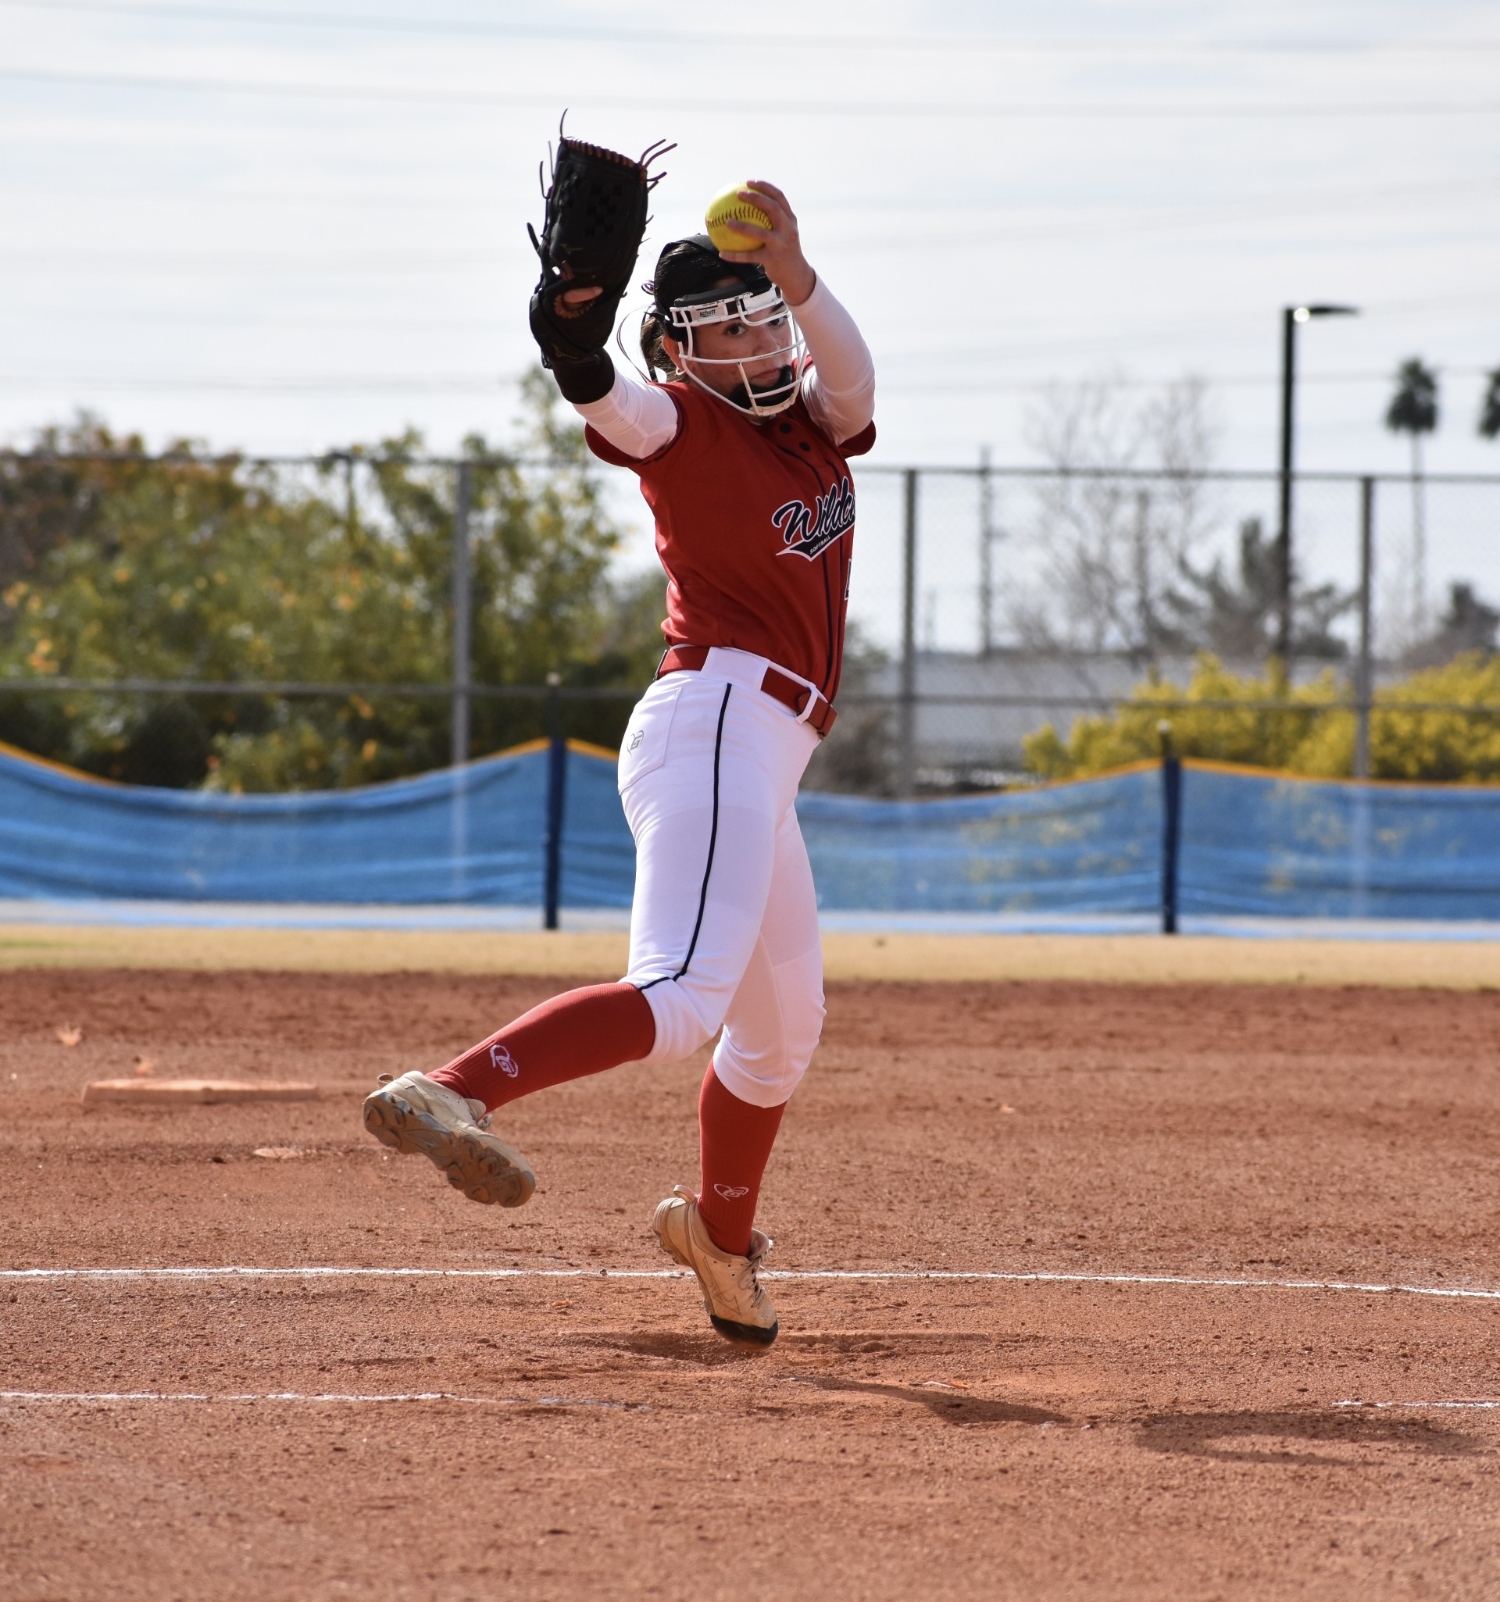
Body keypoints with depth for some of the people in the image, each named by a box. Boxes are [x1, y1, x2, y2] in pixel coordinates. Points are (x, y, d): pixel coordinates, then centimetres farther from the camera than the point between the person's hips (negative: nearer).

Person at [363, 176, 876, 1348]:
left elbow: (849, 372, -7)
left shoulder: (815, 416, 15)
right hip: (714, 721, -9)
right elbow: (608, 402, -25)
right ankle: (450, 1094, -48)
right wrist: (571, 333, -47)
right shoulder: (680, 422, -3)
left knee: (781, 1027, 27)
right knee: (681, 1001, -31)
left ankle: (719, 1233, 47)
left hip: (761, 764, 9)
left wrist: (796, 277, -26)